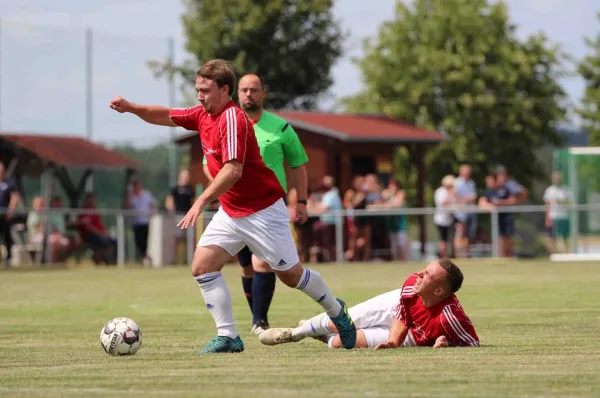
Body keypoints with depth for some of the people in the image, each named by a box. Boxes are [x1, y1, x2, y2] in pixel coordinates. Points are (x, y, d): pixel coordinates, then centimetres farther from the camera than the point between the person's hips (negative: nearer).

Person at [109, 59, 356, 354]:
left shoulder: (233, 120, -23)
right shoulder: (203, 115, 4)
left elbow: (233, 170, -34)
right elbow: (167, 116, 16)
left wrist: (202, 201, -43)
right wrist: (131, 108, 0)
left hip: (262, 211, -8)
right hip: (230, 213, 8)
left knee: (291, 275, 2)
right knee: (201, 266, -8)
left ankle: (337, 311, 28)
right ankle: (228, 337, -4)